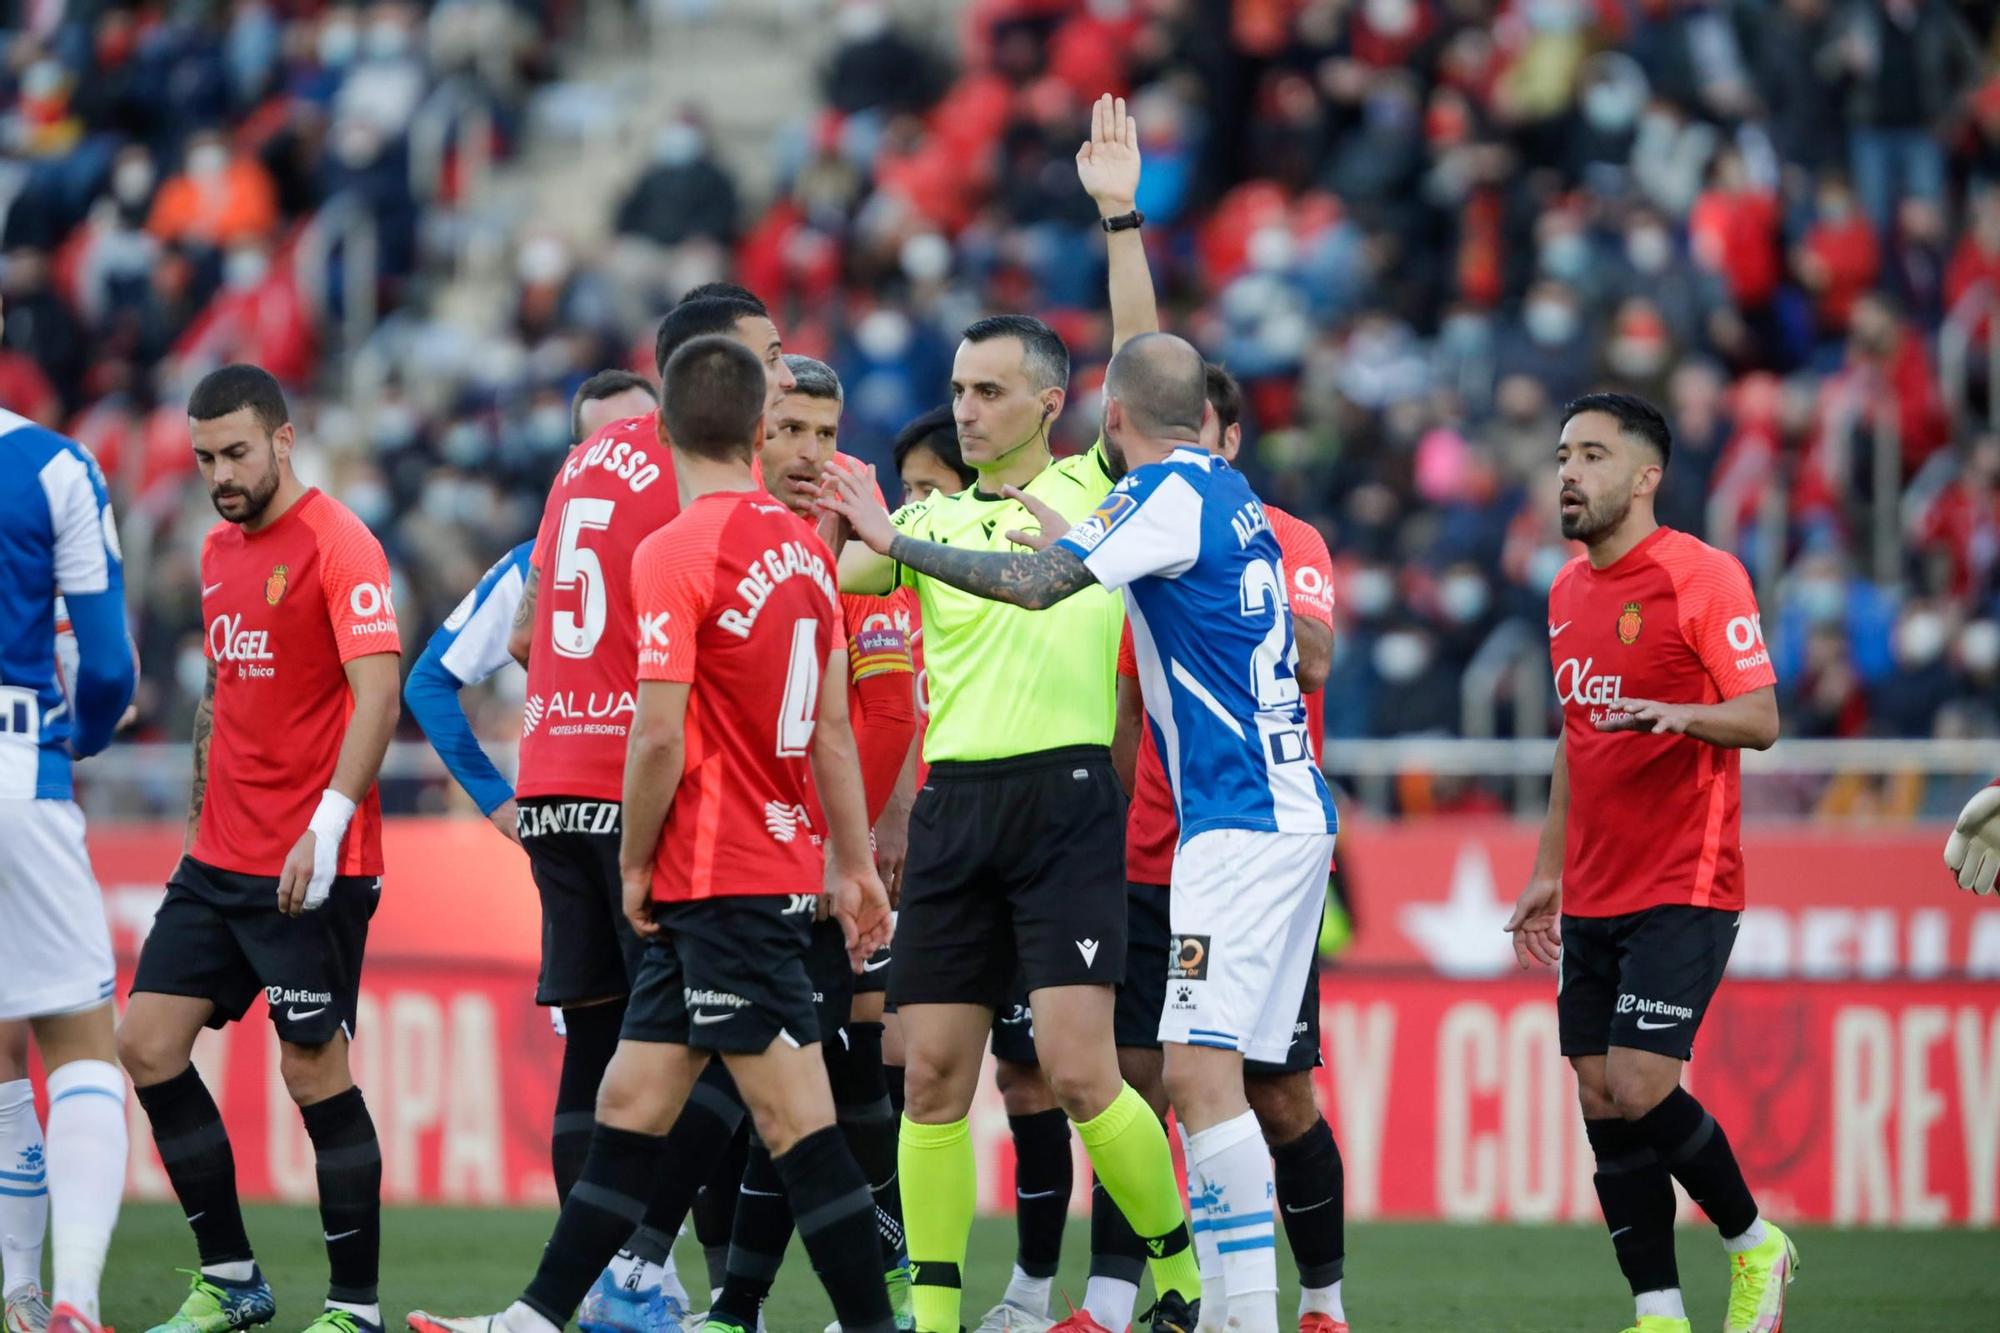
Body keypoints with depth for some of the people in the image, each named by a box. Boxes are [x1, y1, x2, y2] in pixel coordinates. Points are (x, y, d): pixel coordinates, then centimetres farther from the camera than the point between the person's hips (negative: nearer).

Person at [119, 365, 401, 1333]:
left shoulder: (337, 544, -11)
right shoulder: (219, 552, 14)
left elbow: (377, 691, -20)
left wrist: (328, 825, -27)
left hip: (313, 867, -8)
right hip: (221, 857, 8)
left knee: (315, 1071, -7)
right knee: (147, 1044, 4)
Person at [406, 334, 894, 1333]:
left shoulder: (673, 554, -15)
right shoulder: (805, 548, 8)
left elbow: (659, 737, -19)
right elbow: (832, 728, 14)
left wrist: (635, 863, -5)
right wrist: (853, 862, 20)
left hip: (719, 887, -8)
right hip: (782, 866, 8)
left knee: (794, 1119, -7)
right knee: (630, 1105, 11)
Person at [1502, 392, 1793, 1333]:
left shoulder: (1703, 576, -9)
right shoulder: (1567, 592, 14)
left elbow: (1762, 719, -13)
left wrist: (1679, 714, -33)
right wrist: (1548, 872, 21)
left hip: (1683, 890, -7)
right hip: (1593, 896, 7)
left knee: (1639, 1089, -14)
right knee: (1600, 1101, 1)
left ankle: (1754, 1244, 9)